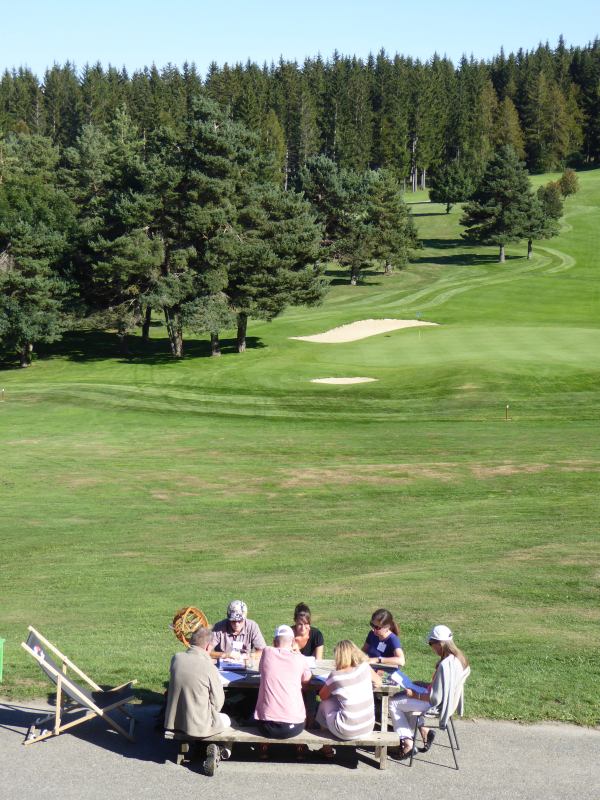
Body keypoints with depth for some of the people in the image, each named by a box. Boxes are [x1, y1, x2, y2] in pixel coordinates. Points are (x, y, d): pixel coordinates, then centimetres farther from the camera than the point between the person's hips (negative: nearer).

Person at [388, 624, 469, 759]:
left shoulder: (445, 665, -32)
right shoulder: (458, 658, -3)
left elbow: (436, 699, -28)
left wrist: (415, 695, -16)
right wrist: (428, 686, 6)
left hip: (436, 706, -9)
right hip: (448, 699, 10)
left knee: (393, 703, 2)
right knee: (400, 695, 24)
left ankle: (407, 742, 5)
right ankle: (424, 731, 21)